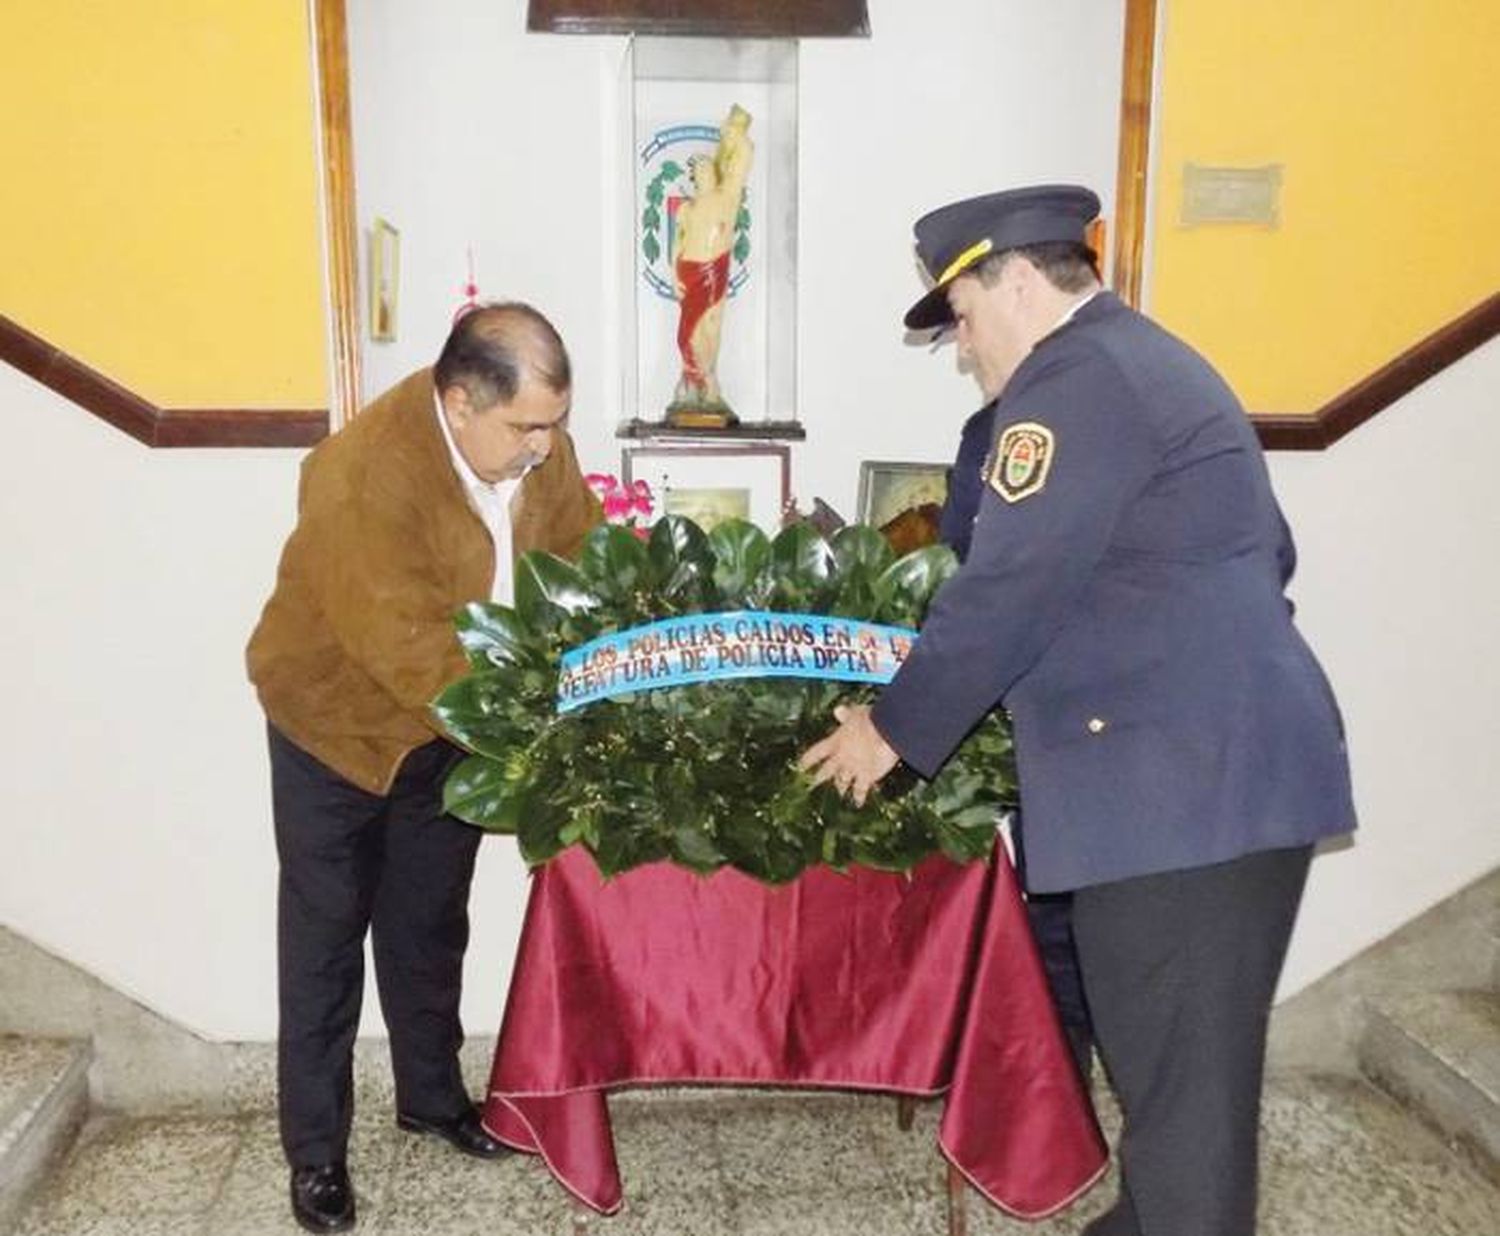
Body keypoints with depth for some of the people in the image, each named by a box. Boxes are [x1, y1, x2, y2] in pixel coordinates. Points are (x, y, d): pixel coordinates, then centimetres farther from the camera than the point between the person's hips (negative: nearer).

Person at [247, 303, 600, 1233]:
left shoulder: (536, 441, -13)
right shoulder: (365, 476, -33)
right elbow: (413, 653, -35)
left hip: (456, 720, 6)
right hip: (339, 720, -5)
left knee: (432, 923, 19)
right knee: (326, 936, 7)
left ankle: (433, 1094, 39)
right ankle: (316, 1146, 23)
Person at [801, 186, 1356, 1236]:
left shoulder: (1074, 382, -13)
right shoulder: (1141, 361, 20)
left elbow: (1006, 590, -16)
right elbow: (1264, 554, 24)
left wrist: (893, 729, -4)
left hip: (1186, 779, -10)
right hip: (1214, 764, 10)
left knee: (1182, 1073, -1)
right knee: (1166, 1056, 20)